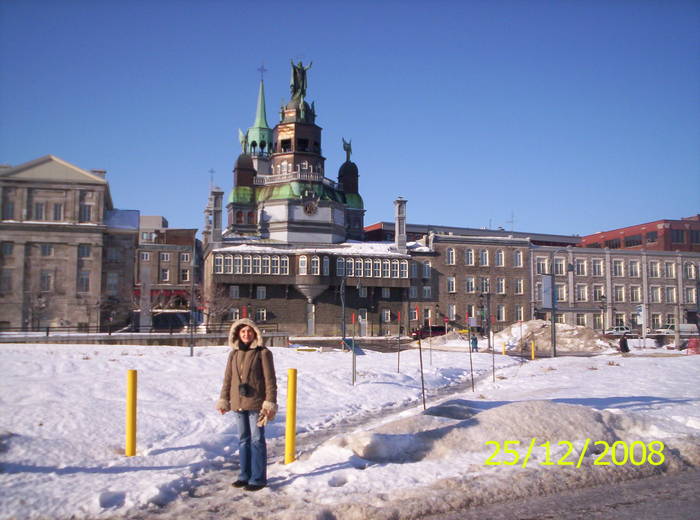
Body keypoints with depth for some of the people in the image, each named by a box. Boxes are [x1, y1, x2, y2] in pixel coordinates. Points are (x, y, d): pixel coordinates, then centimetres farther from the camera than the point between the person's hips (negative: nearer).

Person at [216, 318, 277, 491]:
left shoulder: (263, 353, -7)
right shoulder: (234, 354, 8)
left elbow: (270, 380, -8)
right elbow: (228, 378, 13)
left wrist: (270, 403, -12)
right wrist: (223, 400, 10)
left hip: (256, 403, -5)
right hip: (238, 404, 5)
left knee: (257, 440, 0)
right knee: (243, 440, 14)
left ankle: (258, 478, 9)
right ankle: (245, 475, 25)